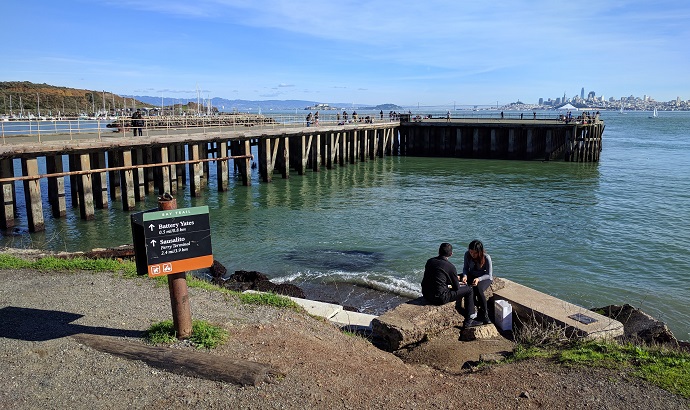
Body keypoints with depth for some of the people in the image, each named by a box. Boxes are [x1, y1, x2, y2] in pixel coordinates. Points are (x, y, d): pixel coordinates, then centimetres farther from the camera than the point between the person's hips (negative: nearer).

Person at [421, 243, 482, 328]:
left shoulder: (430, 261, 5)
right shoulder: (450, 267, -13)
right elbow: (456, 287, -4)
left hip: (426, 295, 7)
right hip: (439, 298, -7)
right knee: (469, 290, 6)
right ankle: (468, 321, 11)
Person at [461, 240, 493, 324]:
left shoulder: (486, 258, -23)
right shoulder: (467, 255, -13)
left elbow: (489, 275, -20)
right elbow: (465, 268, -1)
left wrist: (479, 279, -39)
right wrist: (465, 276, -23)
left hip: (485, 278, -3)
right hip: (472, 276, 3)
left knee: (478, 288, -35)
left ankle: (484, 314, -26)